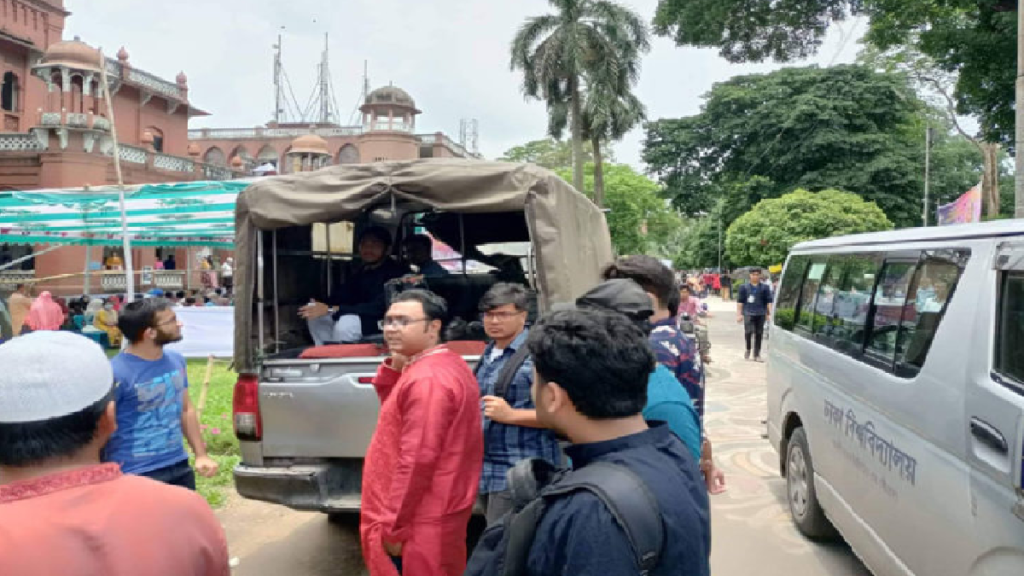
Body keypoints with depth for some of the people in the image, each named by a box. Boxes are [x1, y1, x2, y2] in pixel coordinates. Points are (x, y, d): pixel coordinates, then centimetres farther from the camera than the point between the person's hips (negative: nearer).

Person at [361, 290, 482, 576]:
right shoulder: (447, 364, 10)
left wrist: (393, 528, -18)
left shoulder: (426, 379, -22)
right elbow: (396, 409, 16)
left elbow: (417, 459, -25)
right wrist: (394, 366, -1)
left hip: (421, 524, -10)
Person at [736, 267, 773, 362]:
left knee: (759, 334, 4)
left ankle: (757, 355, 14)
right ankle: (748, 349, 7)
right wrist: (739, 314, 3)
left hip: (760, 314, 2)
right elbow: (739, 301, 8)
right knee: (748, 331, -18)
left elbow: (769, 302, 10)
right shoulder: (744, 287, 8)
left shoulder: (765, 288, 10)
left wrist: (770, 314, 2)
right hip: (748, 313, -2)